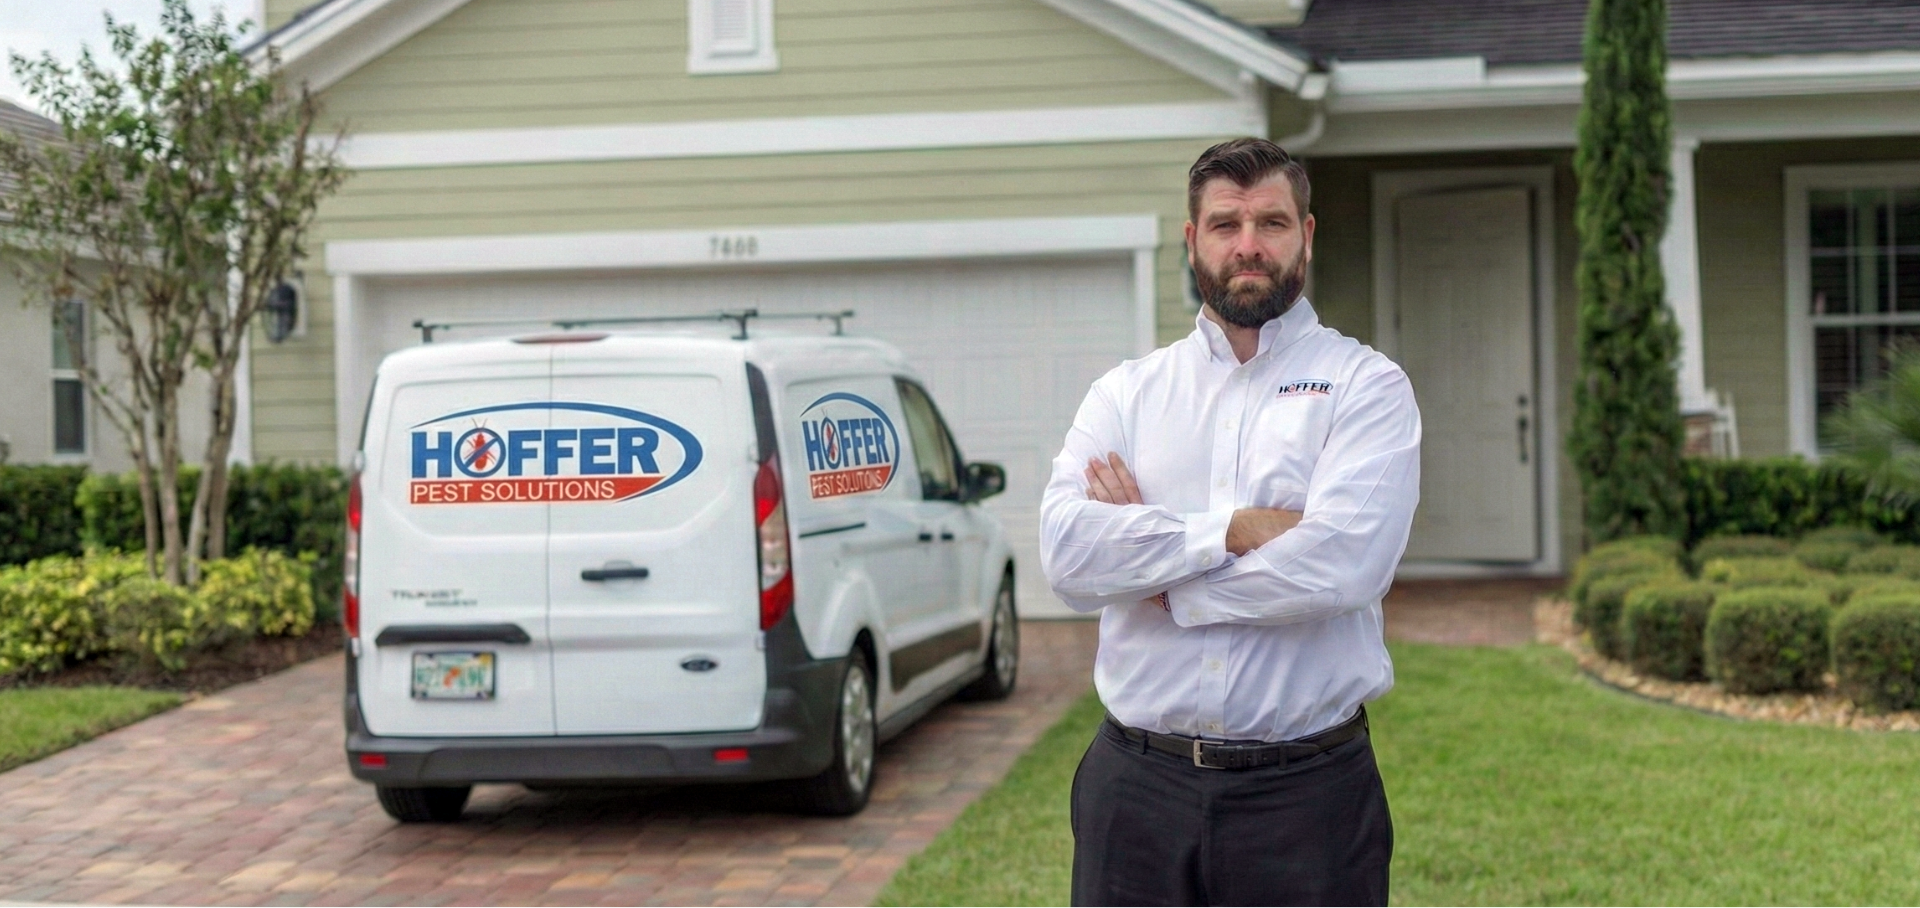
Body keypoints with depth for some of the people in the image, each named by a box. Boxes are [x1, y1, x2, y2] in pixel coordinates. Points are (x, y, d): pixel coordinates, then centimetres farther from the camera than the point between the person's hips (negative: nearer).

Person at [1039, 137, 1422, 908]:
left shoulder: (1365, 386, -1)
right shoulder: (1126, 392, 8)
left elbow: (1342, 563, -17)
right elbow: (1065, 549, -9)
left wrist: (1155, 573, -8)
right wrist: (1235, 529, -15)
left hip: (1306, 786, -2)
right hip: (1138, 783, 2)